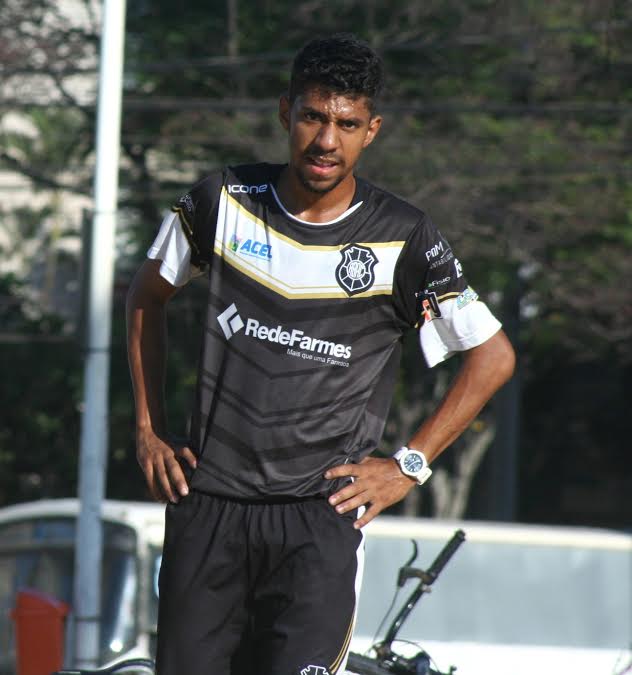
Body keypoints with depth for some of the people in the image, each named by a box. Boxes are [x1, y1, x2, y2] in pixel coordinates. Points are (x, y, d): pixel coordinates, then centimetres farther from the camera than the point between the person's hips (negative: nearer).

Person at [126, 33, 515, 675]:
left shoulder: (402, 241, -4)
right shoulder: (223, 200, 2)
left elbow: (493, 355, 6)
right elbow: (146, 296, 19)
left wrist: (410, 462, 1)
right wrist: (148, 429, 14)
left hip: (321, 515, -2)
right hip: (208, 504, 2)